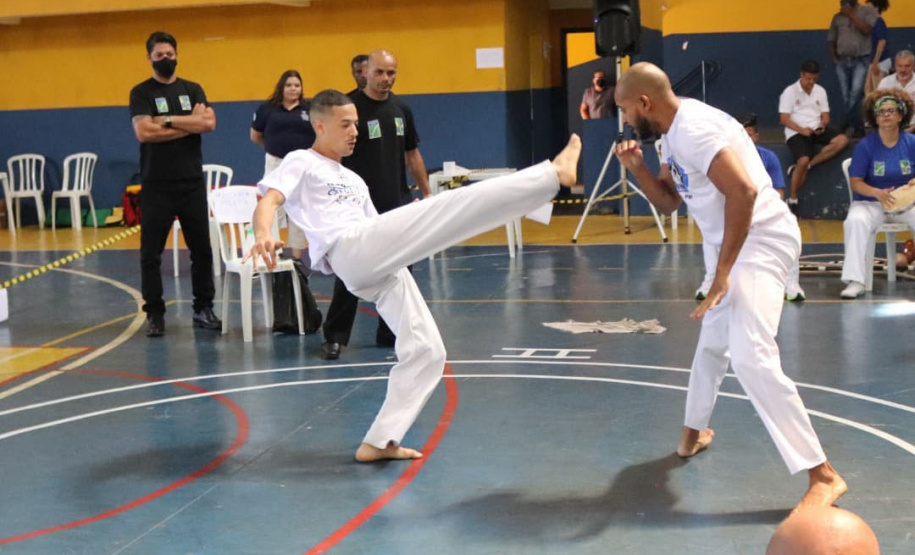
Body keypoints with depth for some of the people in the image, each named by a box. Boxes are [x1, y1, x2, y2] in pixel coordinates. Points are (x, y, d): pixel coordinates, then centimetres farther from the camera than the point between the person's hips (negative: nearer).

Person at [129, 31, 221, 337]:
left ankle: (203, 309, 18)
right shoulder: (141, 93, 0)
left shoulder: (193, 90, 9)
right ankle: (154, 314, 8)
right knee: (151, 253, 0)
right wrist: (189, 123, -11)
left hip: (193, 183, 3)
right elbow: (144, 132, -16)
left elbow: (209, 122, -8)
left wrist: (167, 121, -13)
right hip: (156, 185, -3)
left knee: (201, 249, 7)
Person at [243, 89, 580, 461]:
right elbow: (268, 202, -9)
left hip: (383, 268, 8)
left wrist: (416, 220, 11)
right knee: (461, 202, -18)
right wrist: (264, 235, -32)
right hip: (353, 254, -8)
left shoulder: (354, 180, 32)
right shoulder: (301, 163, 9)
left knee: (427, 351, 4)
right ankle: (555, 173, -17)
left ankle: (378, 442, 8)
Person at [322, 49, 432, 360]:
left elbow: (412, 154, 19)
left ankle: (391, 334, 19)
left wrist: (426, 192, 15)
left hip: (398, 204, 6)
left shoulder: (401, 109, 10)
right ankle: (335, 337, 5)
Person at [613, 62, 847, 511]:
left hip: (761, 241, -11)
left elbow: (744, 191, -33)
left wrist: (722, 272, -30)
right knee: (713, 342, 26)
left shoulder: (693, 128, -22)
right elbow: (668, 201, 19)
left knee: (750, 358, -23)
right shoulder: (672, 134, 11)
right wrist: (637, 167, -1)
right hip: (739, 244, 11)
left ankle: (823, 476, -20)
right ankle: (694, 431, 49)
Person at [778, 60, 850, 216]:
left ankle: (807, 166, -19)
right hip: (797, 132, -5)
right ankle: (792, 200, -14)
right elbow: (784, 119, -7)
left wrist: (822, 124, -12)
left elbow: (825, 115, 12)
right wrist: (802, 130, -21)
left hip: (816, 130, 5)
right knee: (803, 160, -31)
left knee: (842, 140, -21)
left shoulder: (820, 91, 13)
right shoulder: (790, 92, -1)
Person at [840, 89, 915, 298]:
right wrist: (878, 193, -25)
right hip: (871, 202, -2)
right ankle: (855, 281, -32)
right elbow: (855, 182, -7)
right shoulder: (865, 146, -4)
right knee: (855, 221, -33)